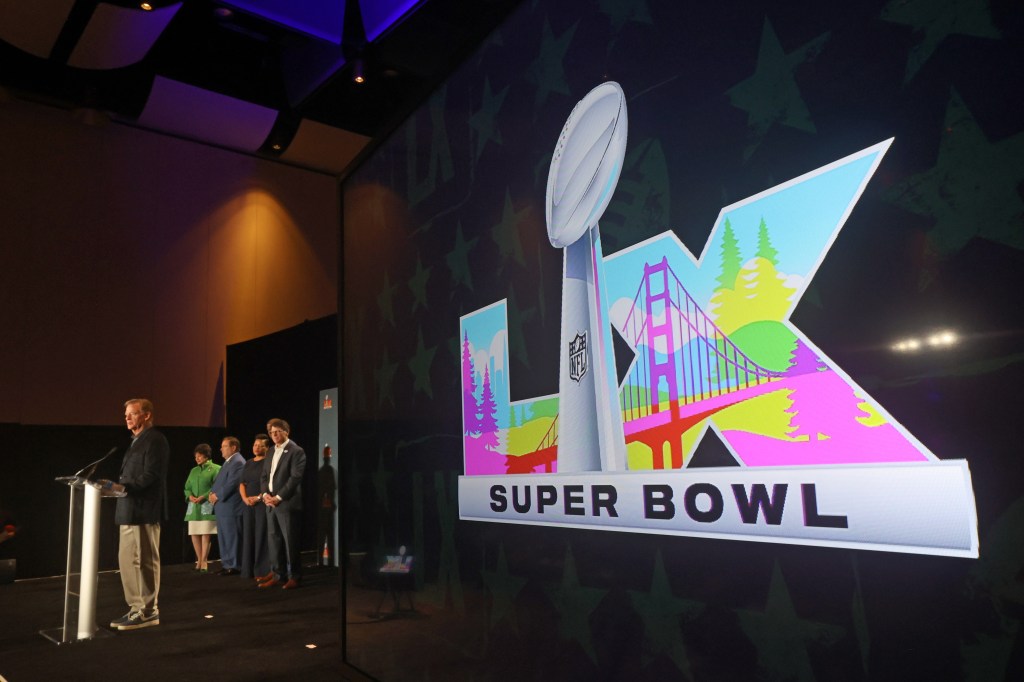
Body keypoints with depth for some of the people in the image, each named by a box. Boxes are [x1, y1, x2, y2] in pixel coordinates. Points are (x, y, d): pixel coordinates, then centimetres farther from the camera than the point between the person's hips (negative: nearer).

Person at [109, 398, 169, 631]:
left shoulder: (154, 440, -10)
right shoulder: (137, 441, 21)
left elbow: (150, 477, -18)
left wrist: (123, 487, -24)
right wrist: (119, 486, 8)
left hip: (144, 511, -10)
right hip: (130, 512, 10)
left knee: (145, 562, -3)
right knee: (126, 561, 13)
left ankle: (148, 612, 6)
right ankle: (137, 608, 23)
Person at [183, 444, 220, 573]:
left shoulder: (216, 468, -1)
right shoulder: (193, 470, 19)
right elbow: (187, 487, 16)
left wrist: (203, 497, -17)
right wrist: (190, 496, -5)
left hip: (207, 506, -6)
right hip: (193, 507, 6)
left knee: (206, 534, -7)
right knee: (194, 534, 4)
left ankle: (204, 561, -2)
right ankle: (199, 560, 15)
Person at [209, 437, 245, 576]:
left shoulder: (237, 462, -14)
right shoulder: (228, 462, 19)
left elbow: (232, 484, -21)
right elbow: (218, 481, 21)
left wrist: (217, 496, -13)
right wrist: (212, 492, 3)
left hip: (230, 507, -10)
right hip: (222, 506, 10)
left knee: (231, 537, -4)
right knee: (224, 538, 15)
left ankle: (233, 566, 2)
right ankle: (226, 564, 22)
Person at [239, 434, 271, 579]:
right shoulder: (248, 464, 16)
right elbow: (242, 484, 15)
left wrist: (259, 498, -17)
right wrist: (245, 498, -3)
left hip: (263, 504, -6)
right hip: (248, 505, 6)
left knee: (262, 536, -5)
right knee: (248, 535, 7)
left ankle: (263, 570, 0)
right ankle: (249, 570, 13)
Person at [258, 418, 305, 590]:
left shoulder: (296, 451, -6)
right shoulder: (271, 453, 17)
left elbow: (295, 477, -14)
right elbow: (264, 476, 16)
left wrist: (278, 497, -16)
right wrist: (265, 494, -3)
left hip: (286, 503, -7)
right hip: (270, 503, 7)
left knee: (290, 540, -2)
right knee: (274, 539, 9)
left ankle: (294, 576, 7)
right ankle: (278, 574, 17)